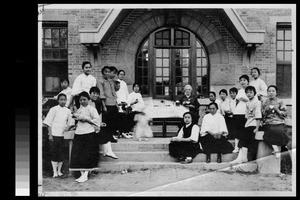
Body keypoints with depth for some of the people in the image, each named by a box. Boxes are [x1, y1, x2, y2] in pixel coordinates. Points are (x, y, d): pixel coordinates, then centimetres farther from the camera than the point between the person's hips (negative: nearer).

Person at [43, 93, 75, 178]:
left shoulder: (68, 111, 7)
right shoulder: (54, 109, -4)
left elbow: (70, 122, 17)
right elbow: (48, 123, -5)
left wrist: (68, 127, -5)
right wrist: (50, 135, -9)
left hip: (63, 135, 4)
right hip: (54, 135, -4)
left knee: (62, 153, 4)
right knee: (54, 153, -2)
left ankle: (59, 171, 15)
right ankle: (55, 171, 3)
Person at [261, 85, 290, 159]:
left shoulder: (280, 102, 13)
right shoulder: (265, 103, 17)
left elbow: (284, 114, 7)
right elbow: (262, 116, 14)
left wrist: (277, 110, -7)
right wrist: (265, 110, -4)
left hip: (279, 123, -1)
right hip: (268, 123, 1)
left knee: (279, 131, -33)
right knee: (271, 130, -32)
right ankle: (276, 149, -29)